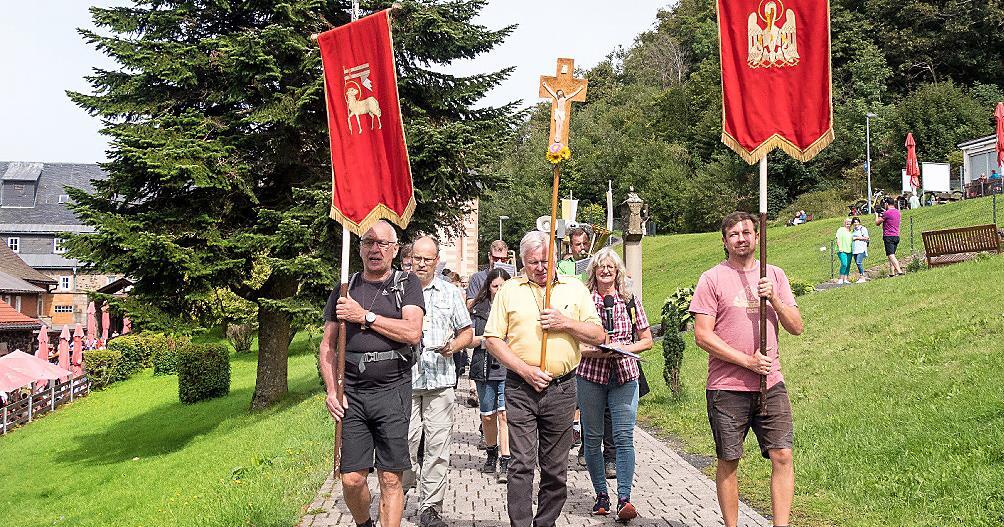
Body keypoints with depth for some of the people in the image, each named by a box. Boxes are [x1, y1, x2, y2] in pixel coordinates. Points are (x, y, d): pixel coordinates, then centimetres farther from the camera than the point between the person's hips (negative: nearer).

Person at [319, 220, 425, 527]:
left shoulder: (407, 284, 6)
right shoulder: (345, 290, 12)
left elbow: (412, 332, -10)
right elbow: (327, 345, 12)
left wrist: (365, 316, -9)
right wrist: (331, 390, 0)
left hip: (393, 390, -2)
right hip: (351, 392, 2)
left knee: (390, 479, 0)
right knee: (351, 479, 2)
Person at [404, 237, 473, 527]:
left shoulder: (449, 292, 12)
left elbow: (467, 332, 16)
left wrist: (453, 346, -5)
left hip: (440, 379, 1)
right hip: (404, 379, -1)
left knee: (437, 444, 0)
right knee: (406, 440, -3)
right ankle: (402, 489, 22)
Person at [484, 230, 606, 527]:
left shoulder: (575, 289, 9)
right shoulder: (509, 291, 6)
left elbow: (598, 336, 8)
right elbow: (493, 339, 2)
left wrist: (567, 323, -10)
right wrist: (525, 370, -9)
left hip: (561, 389, 1)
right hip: (520, 389, -1)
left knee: (555, 467, 8)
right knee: (521, 464, -5)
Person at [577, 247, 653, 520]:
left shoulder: (630, 301, 5)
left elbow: (647, 340, 10)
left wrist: (625, 349, -8)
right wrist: (597, 352, -16)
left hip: (625, 375, 0)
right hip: (590, 375, 0)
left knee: (624, 437, -9)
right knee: (592, 437, 6)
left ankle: (624, 499, -10)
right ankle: (601, 495, 19)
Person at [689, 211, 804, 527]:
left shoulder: (774, 275, 11)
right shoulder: (712, 279, -2)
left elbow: (796, 327, 9)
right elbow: (702, 335, -8)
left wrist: (774, 299, -9)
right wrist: (748, 361, -14)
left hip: (771, 385, 3)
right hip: (727, 388, -3)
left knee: (782, 457, -4)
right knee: (728, 463, 5)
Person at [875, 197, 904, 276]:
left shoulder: (887, 213, -13)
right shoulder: (897, 212, 12)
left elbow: (877, 223, -5)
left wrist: (876, 215, 12)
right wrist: (883, 215, 24)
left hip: (888, 236, -8)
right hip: (896, 236, 8)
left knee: (891, 255, -14)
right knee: (892, 255, 15)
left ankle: (899, 271, -27)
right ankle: (892, 273, 13)